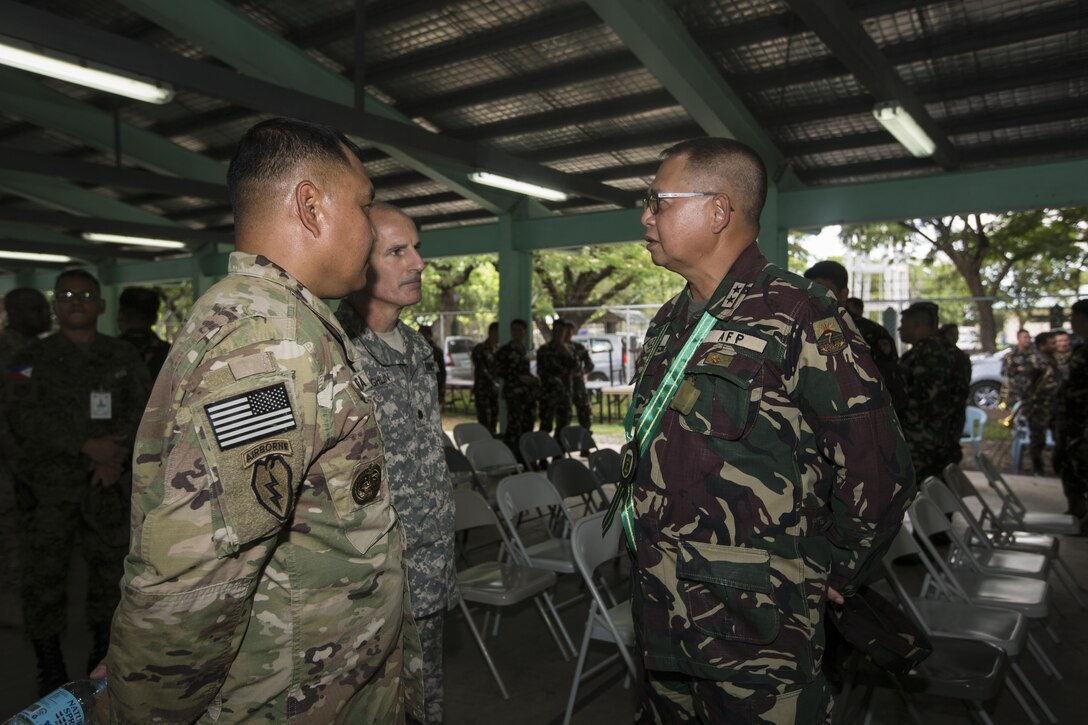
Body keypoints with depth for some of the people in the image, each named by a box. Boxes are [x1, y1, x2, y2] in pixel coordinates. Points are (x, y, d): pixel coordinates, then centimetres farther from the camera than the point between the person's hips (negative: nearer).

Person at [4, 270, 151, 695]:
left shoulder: (124, 357, 9)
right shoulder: (31, 360, 4)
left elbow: (143, 408, 2)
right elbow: (25, 418, -9)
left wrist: (118, 453, -15)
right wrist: (88, 445, -18)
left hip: (108, 485, 1)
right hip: (48, 487, -1)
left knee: (110, 567, 7)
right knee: (44, 573, 3)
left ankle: (104, 651, 24)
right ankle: (49, 666, 18)